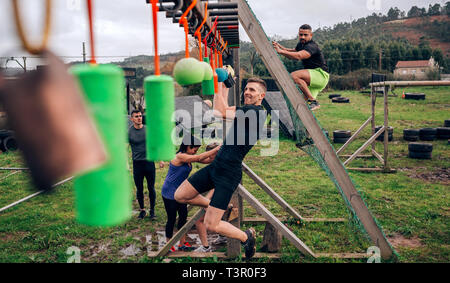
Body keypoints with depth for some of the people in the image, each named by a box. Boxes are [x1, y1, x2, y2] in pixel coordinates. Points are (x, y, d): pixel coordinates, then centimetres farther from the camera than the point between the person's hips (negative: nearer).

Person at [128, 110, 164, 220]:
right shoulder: (129, 131, -2)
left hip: (149, 162, 1)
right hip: (137, 163, 0)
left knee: (151, 188, 5)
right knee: (139, 189, 8)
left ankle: (152, 210, 18)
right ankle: (142, 210, 24)